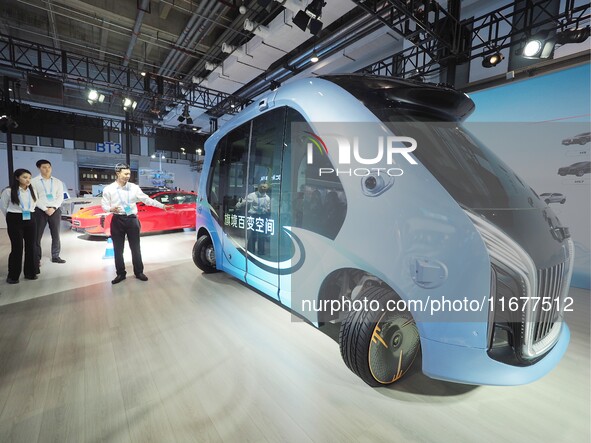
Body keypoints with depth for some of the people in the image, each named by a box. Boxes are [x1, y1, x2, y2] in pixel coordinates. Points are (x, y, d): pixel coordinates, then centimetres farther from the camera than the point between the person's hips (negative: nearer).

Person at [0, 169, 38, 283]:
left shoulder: (32, 190, 4)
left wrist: (29, 213, 14)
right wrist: (12, 217, 12)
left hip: (30, 220, 4)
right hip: (15, 220, -4)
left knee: (30, 246, 6)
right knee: (17, 248, -3)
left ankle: (30, 273, 17)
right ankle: (13, 276, 11)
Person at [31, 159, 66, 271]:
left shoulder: (58, 182, 9)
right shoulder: (34, 181, 2)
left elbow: (60, 197, 3)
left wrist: (53, 208, -10)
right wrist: (45, 209, -13)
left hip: (55, 210, 2)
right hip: (40, 210, -2)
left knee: (56, 235, 7)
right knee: (37, 236, 0)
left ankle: (55, 256, 17)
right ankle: (36, 259, 8)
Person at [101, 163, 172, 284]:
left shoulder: (134, 187, 1)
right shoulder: (108, 189, -1)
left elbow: (146, 199, 2)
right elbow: (104, 205, 2)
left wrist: (162, 206, -4)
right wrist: (111, 209, -20)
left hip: (132, 220, 1)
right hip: (117, 221, 0)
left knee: (135, 248, 7)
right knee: (118, 250, 9)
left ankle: (138, 272, 20)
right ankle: (120, 274, 23)